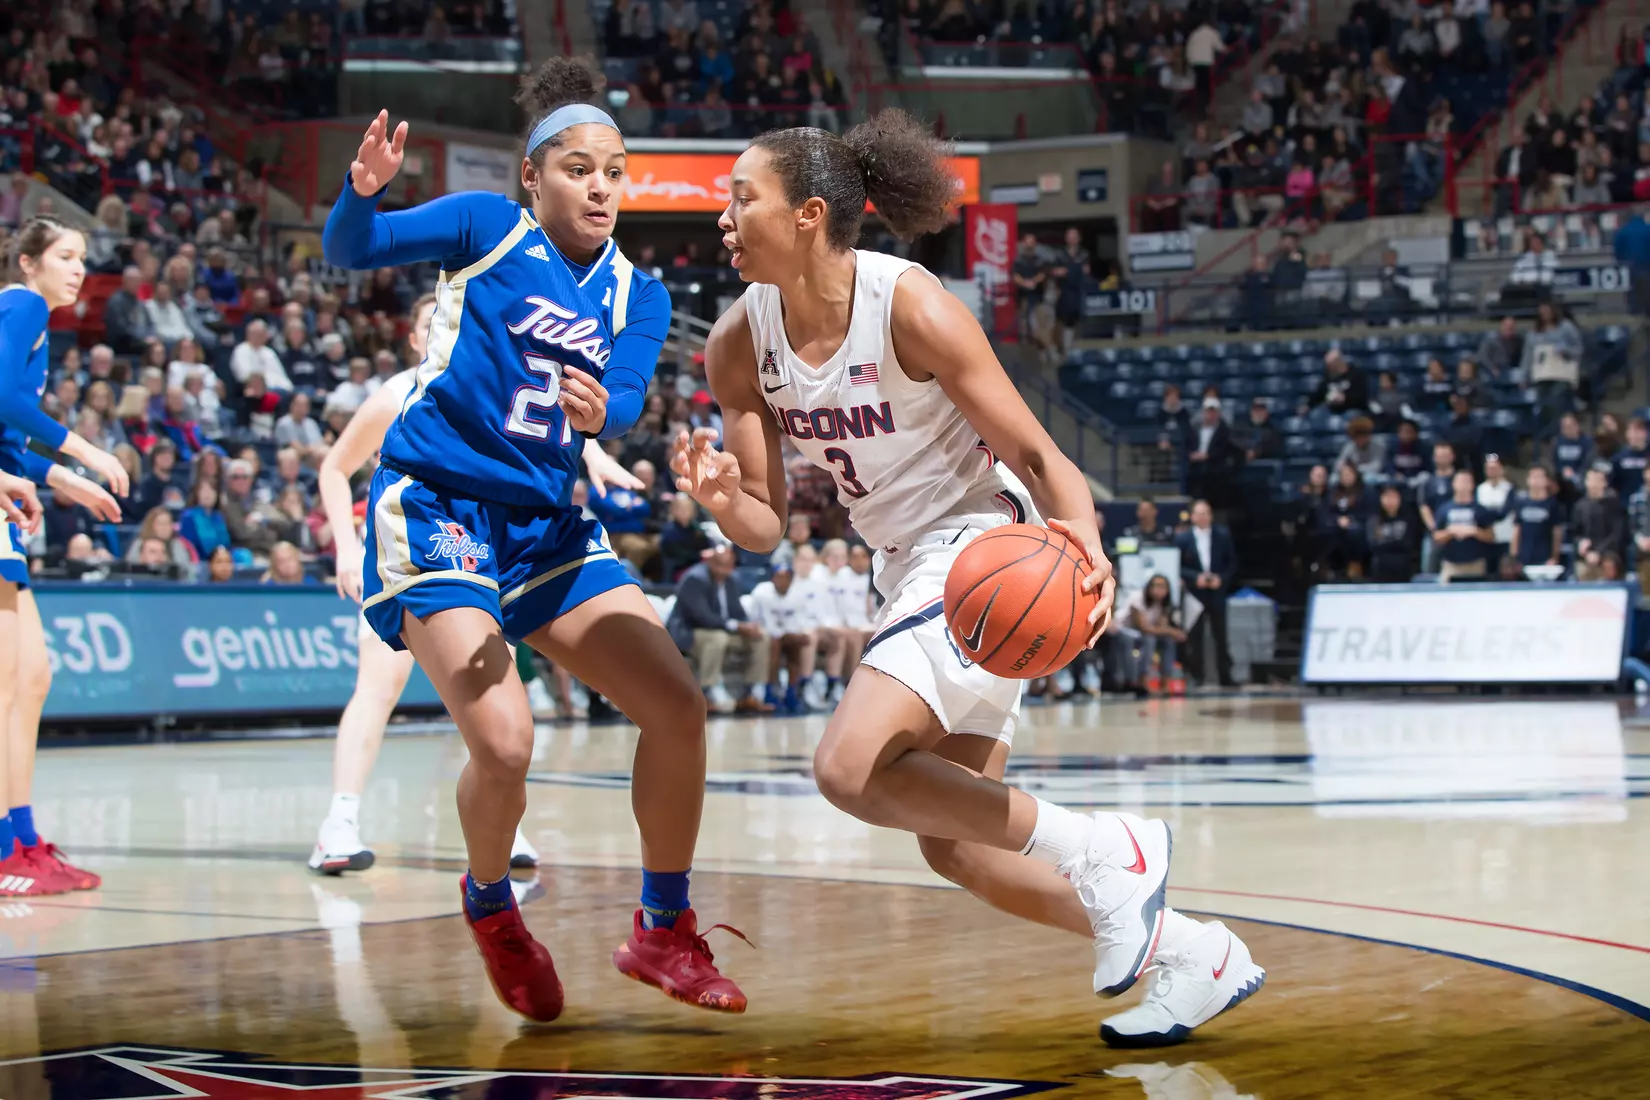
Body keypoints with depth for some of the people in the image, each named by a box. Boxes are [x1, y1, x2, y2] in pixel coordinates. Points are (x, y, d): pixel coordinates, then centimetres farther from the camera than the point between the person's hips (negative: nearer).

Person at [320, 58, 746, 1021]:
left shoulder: (638, 296, 9)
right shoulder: (488, 228, 0)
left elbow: (626, 402, -9)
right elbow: (348, 251, -6)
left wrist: (600, 410, -33)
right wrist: (365, 190, -28)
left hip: (545, 525, 5)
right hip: (434, 508, -5)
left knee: (679, 706, -3)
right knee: (504, 742, -21)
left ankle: (665, 933, 15)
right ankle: (490, 907, 10)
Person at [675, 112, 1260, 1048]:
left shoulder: (911, 307, -21)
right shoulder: (741, 342, -3)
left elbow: (1034, 454, -17)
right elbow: (765, 525, 0)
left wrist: (1085, 540, -37)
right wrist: (721, 494, -24)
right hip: (910, 571, 8)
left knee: (851, 767, -26)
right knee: (953, 846, 11)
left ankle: (1105, 852, -12)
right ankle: (1191, 954, 23)